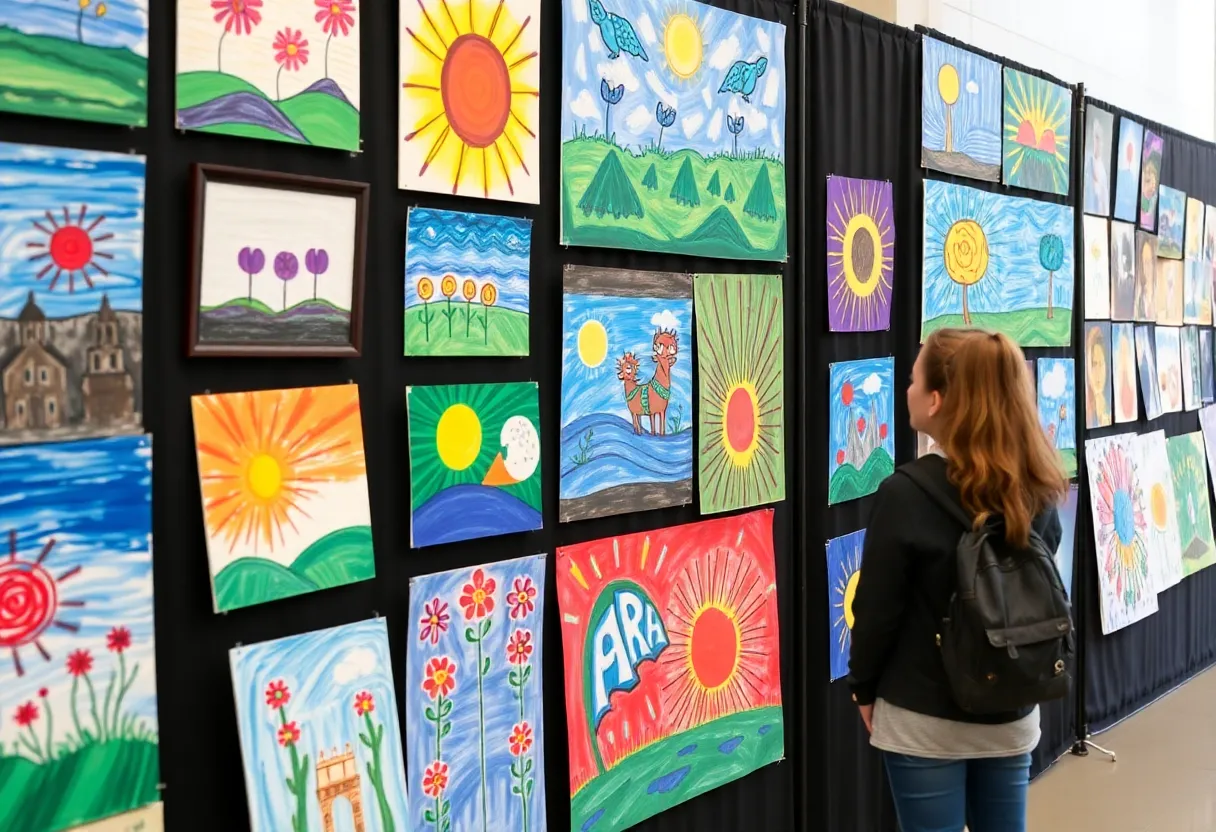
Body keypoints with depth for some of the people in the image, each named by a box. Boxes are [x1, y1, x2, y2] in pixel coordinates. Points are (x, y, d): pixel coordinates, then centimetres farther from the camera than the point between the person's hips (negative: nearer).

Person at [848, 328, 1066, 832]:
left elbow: (877, 609, -13)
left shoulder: (906, 493, -20)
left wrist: (864, 688, 3)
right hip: (1011, 717, 5)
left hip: (924, 722, -5)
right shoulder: (1038, 489, -3)